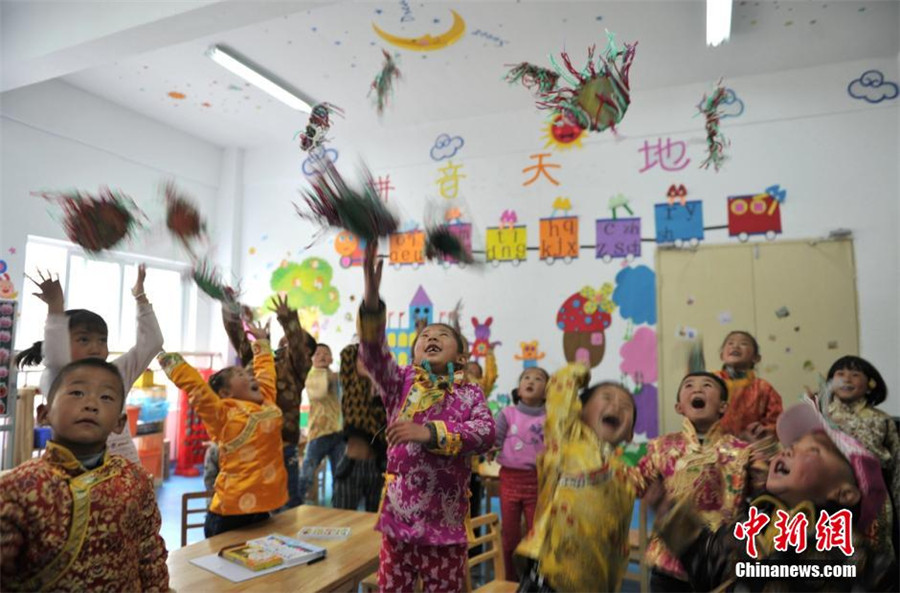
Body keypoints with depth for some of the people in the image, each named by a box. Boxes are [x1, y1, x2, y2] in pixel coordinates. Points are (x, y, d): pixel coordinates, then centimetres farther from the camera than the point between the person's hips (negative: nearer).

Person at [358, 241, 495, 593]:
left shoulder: (469, 393, 3)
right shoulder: (402, 382, 5)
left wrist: (430, 432, -26)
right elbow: (374, 353, -14)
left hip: (445, 521, -1)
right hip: (397, 514, 1)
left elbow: (486, 434, -14)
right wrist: (371, 299, -31)